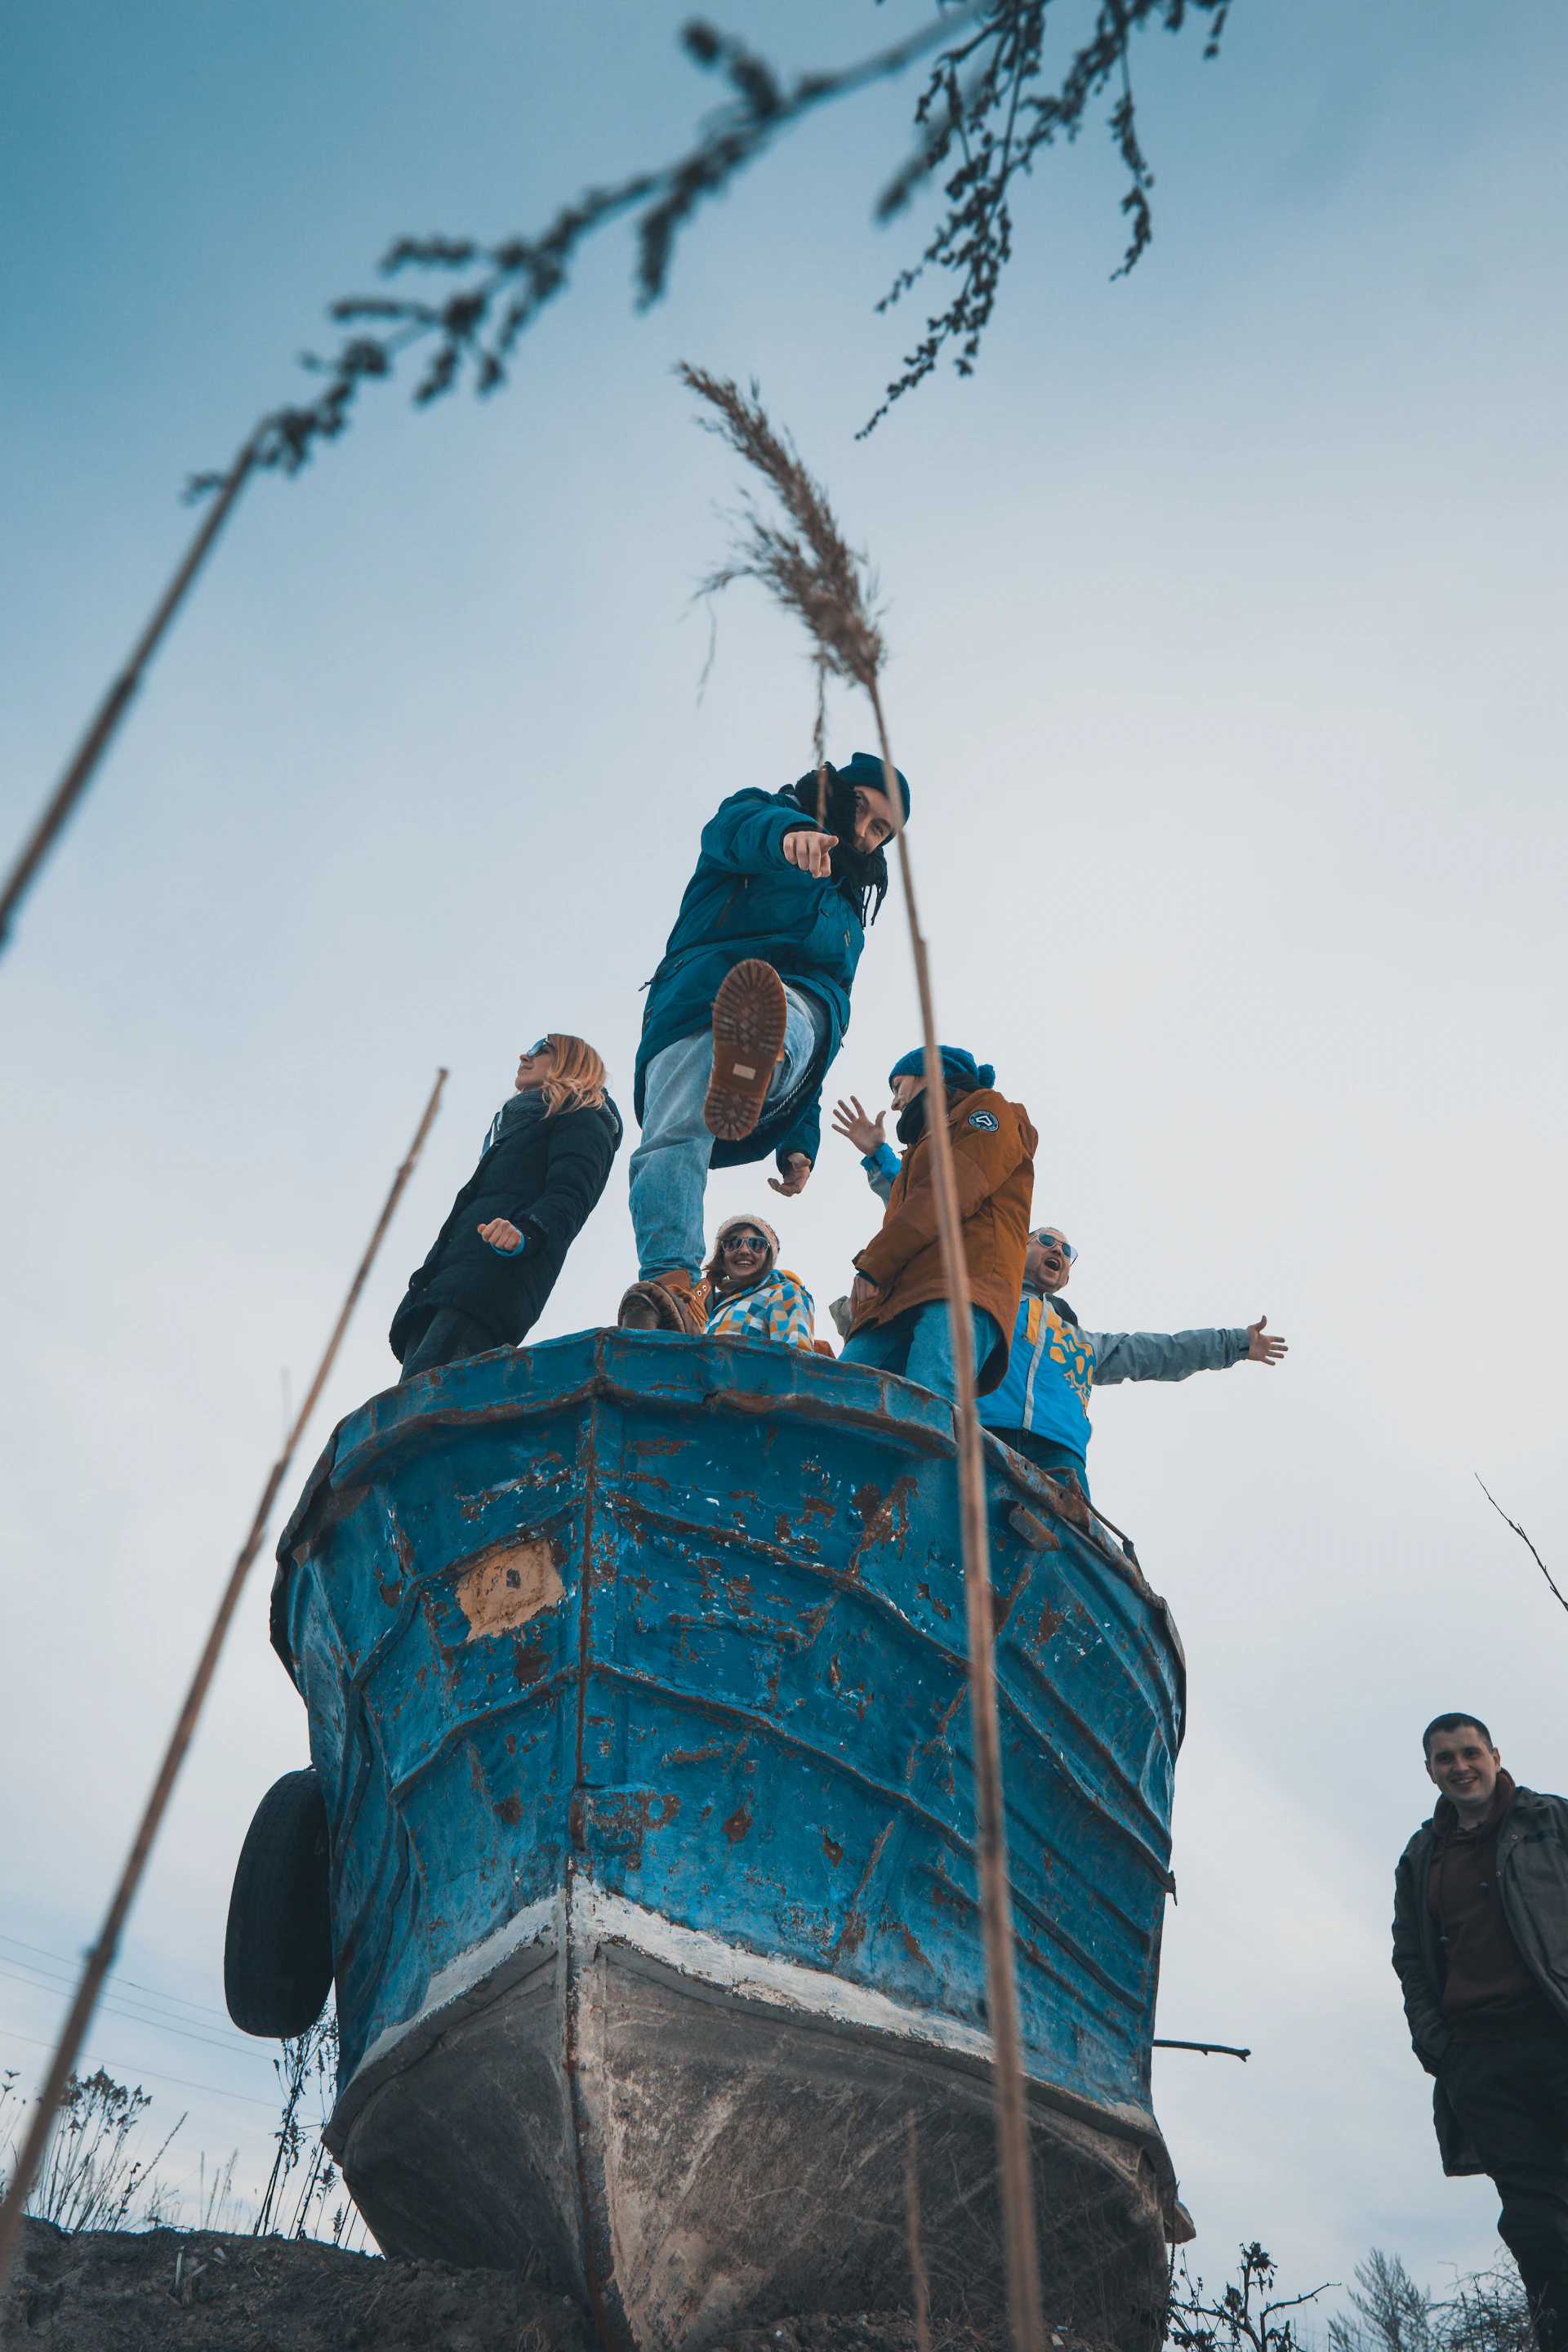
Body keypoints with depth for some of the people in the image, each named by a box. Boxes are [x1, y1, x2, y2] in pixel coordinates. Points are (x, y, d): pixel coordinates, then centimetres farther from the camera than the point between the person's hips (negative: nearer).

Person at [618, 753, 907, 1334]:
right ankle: (672, 1286, -47)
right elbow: (734, 828, -7)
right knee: (673, 1141, -29)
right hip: (697, 999, -2)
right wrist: (789, 833, -34)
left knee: (791, 1020, -36)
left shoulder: (848, 919, 36)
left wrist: (800, 1140, 21)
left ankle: (756, 1066, -70)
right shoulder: (763, 816, 22)